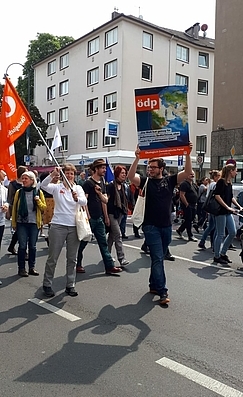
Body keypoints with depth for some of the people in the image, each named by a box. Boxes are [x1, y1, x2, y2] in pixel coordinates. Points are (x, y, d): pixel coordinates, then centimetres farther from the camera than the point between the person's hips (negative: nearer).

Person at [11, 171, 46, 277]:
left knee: (32, 246, 6)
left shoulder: (38, 192, 2)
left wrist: (38, 201, -15)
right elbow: (14, 207, 6)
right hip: (21, 223, 0)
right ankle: (21, 268, 10)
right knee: (22, 246, -1)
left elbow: (44, 208, 4)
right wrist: (13, 222, 3)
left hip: (34, 223, 0)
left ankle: (32, 267, 17)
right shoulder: (19, 192, 3)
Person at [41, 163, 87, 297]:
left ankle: (70, 285, 22)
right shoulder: (57, 187, 1)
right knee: (52, 258, 5)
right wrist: (52, 174, -33)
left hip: (74, 227, 2)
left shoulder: (78, 188, 6)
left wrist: (77, 198, -33)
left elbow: (84, 202, -11)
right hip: (58, 226, -2)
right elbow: (43, 186, -18)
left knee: (72, 259, 10)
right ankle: (47, 284, 21)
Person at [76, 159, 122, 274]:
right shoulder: (88, 183, -9)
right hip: (90, 218, -7)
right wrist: (88, 216, -16)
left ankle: (109, 266, 10)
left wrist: (99, 193, -8)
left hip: (99, 218, 7)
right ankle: (77, 264, 19)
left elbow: (105, 201, 11)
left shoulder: (102, 183, 14)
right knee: (83, 242, 5)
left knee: (103, 243, 7)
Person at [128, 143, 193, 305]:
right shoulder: (146, 181, 1)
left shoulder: (170, 180, 5)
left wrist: (187, 154, -17)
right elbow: (131, 176, -16)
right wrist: (137, 158, -25)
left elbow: (188, 172, -6)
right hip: (151, 226, -3)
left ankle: (154, 285, 30)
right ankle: (162, 292, -2)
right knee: (157, 258, -6)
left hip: (167, 226, 3)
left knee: (159, 258, 15)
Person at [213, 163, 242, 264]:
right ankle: (217, 256, 11)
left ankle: (223, 253, 21)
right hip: (220, 211, -9)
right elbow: (217, 196, -20)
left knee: (233, 232, 8)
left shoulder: (229, 183, 14)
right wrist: (227, 207, -22)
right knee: (221, 234, -2)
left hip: (228, 212, 9)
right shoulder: (221, 181, -12)